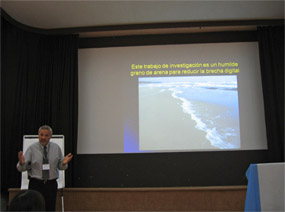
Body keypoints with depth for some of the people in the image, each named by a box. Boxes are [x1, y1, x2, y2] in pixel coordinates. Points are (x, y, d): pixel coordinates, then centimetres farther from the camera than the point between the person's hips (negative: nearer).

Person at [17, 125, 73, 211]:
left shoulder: (56, 148, 2)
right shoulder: (32, 148, -3)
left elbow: (60, 166, 6)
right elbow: (22, 168, -5)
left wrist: (64, 163, -17)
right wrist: (22, 162, -28)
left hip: (51, 184, 2)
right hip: (35, 184, -1)